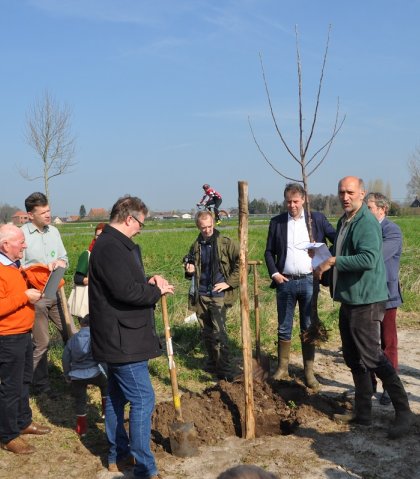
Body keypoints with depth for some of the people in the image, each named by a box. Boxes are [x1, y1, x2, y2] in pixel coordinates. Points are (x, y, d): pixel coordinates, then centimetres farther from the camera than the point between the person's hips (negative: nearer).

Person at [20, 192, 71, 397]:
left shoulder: (53, 231, 5)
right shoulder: (22, 234, -14)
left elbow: (64, 257, 15)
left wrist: (61, 262, -7)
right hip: (35, 297, -6)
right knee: (41, 343, 5)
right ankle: (40, 385, 21)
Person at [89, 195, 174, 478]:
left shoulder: (115, 245, 14)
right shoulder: (111, 248, -21)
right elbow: (126, 290, -28)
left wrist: (148, 282, 2)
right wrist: (157, 290, -12)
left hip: (118, 338, 11)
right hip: (123, 340, -11)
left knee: (117, 397, 19)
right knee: (143, 400, -7)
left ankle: (118, 456, 32)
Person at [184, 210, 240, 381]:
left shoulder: (226, 243, -5)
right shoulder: (196, 246, 10)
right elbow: (191, 266, 26)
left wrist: (230, 282, -12)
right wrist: (190, 270, 2)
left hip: (218, 295, -5)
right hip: (200, 295, 5)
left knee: (219, 332, -10)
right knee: (206, 332, 13)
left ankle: (224, 371, -4)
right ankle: (213, 362, 29)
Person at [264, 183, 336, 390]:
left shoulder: (317, 219, 2)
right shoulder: (276, 222, 5)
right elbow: (269, 251, 9)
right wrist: (274, 273, -4)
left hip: (309, 281, -1)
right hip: (285, 282, 1)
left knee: (309, 328, 5)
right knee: (284, 328, 8)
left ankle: (309, 372, 12)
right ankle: (282, 369, 18)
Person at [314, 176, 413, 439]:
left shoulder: (367, 223, -17)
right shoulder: (344, 222, 14)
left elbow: (369, 258, -30)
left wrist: (333, 261, -23)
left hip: (366, 301, -10)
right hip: (348, 299, 10)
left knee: (372, 356, -8)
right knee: (354, 358, 15)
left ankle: (404, 411, 3)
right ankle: (363, 411, 26)